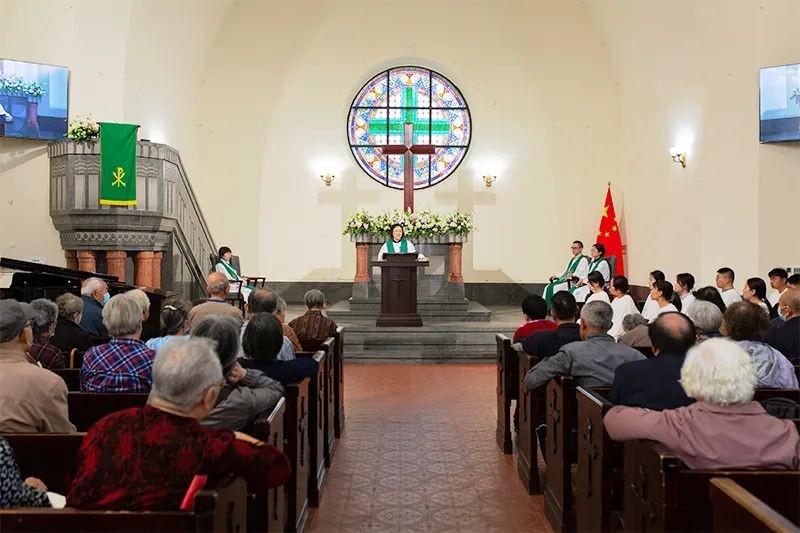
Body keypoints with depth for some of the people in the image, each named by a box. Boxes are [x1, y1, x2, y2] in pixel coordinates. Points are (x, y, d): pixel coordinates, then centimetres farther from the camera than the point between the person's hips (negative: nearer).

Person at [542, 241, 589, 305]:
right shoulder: (572, 260, 26)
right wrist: (556, 276, 9)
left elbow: (580, 274, -12)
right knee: (548, 287, -14)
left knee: (555, 287, -28)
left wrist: (572, 275, -30)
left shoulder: (583, 260, -1)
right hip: (564, 279, 8)